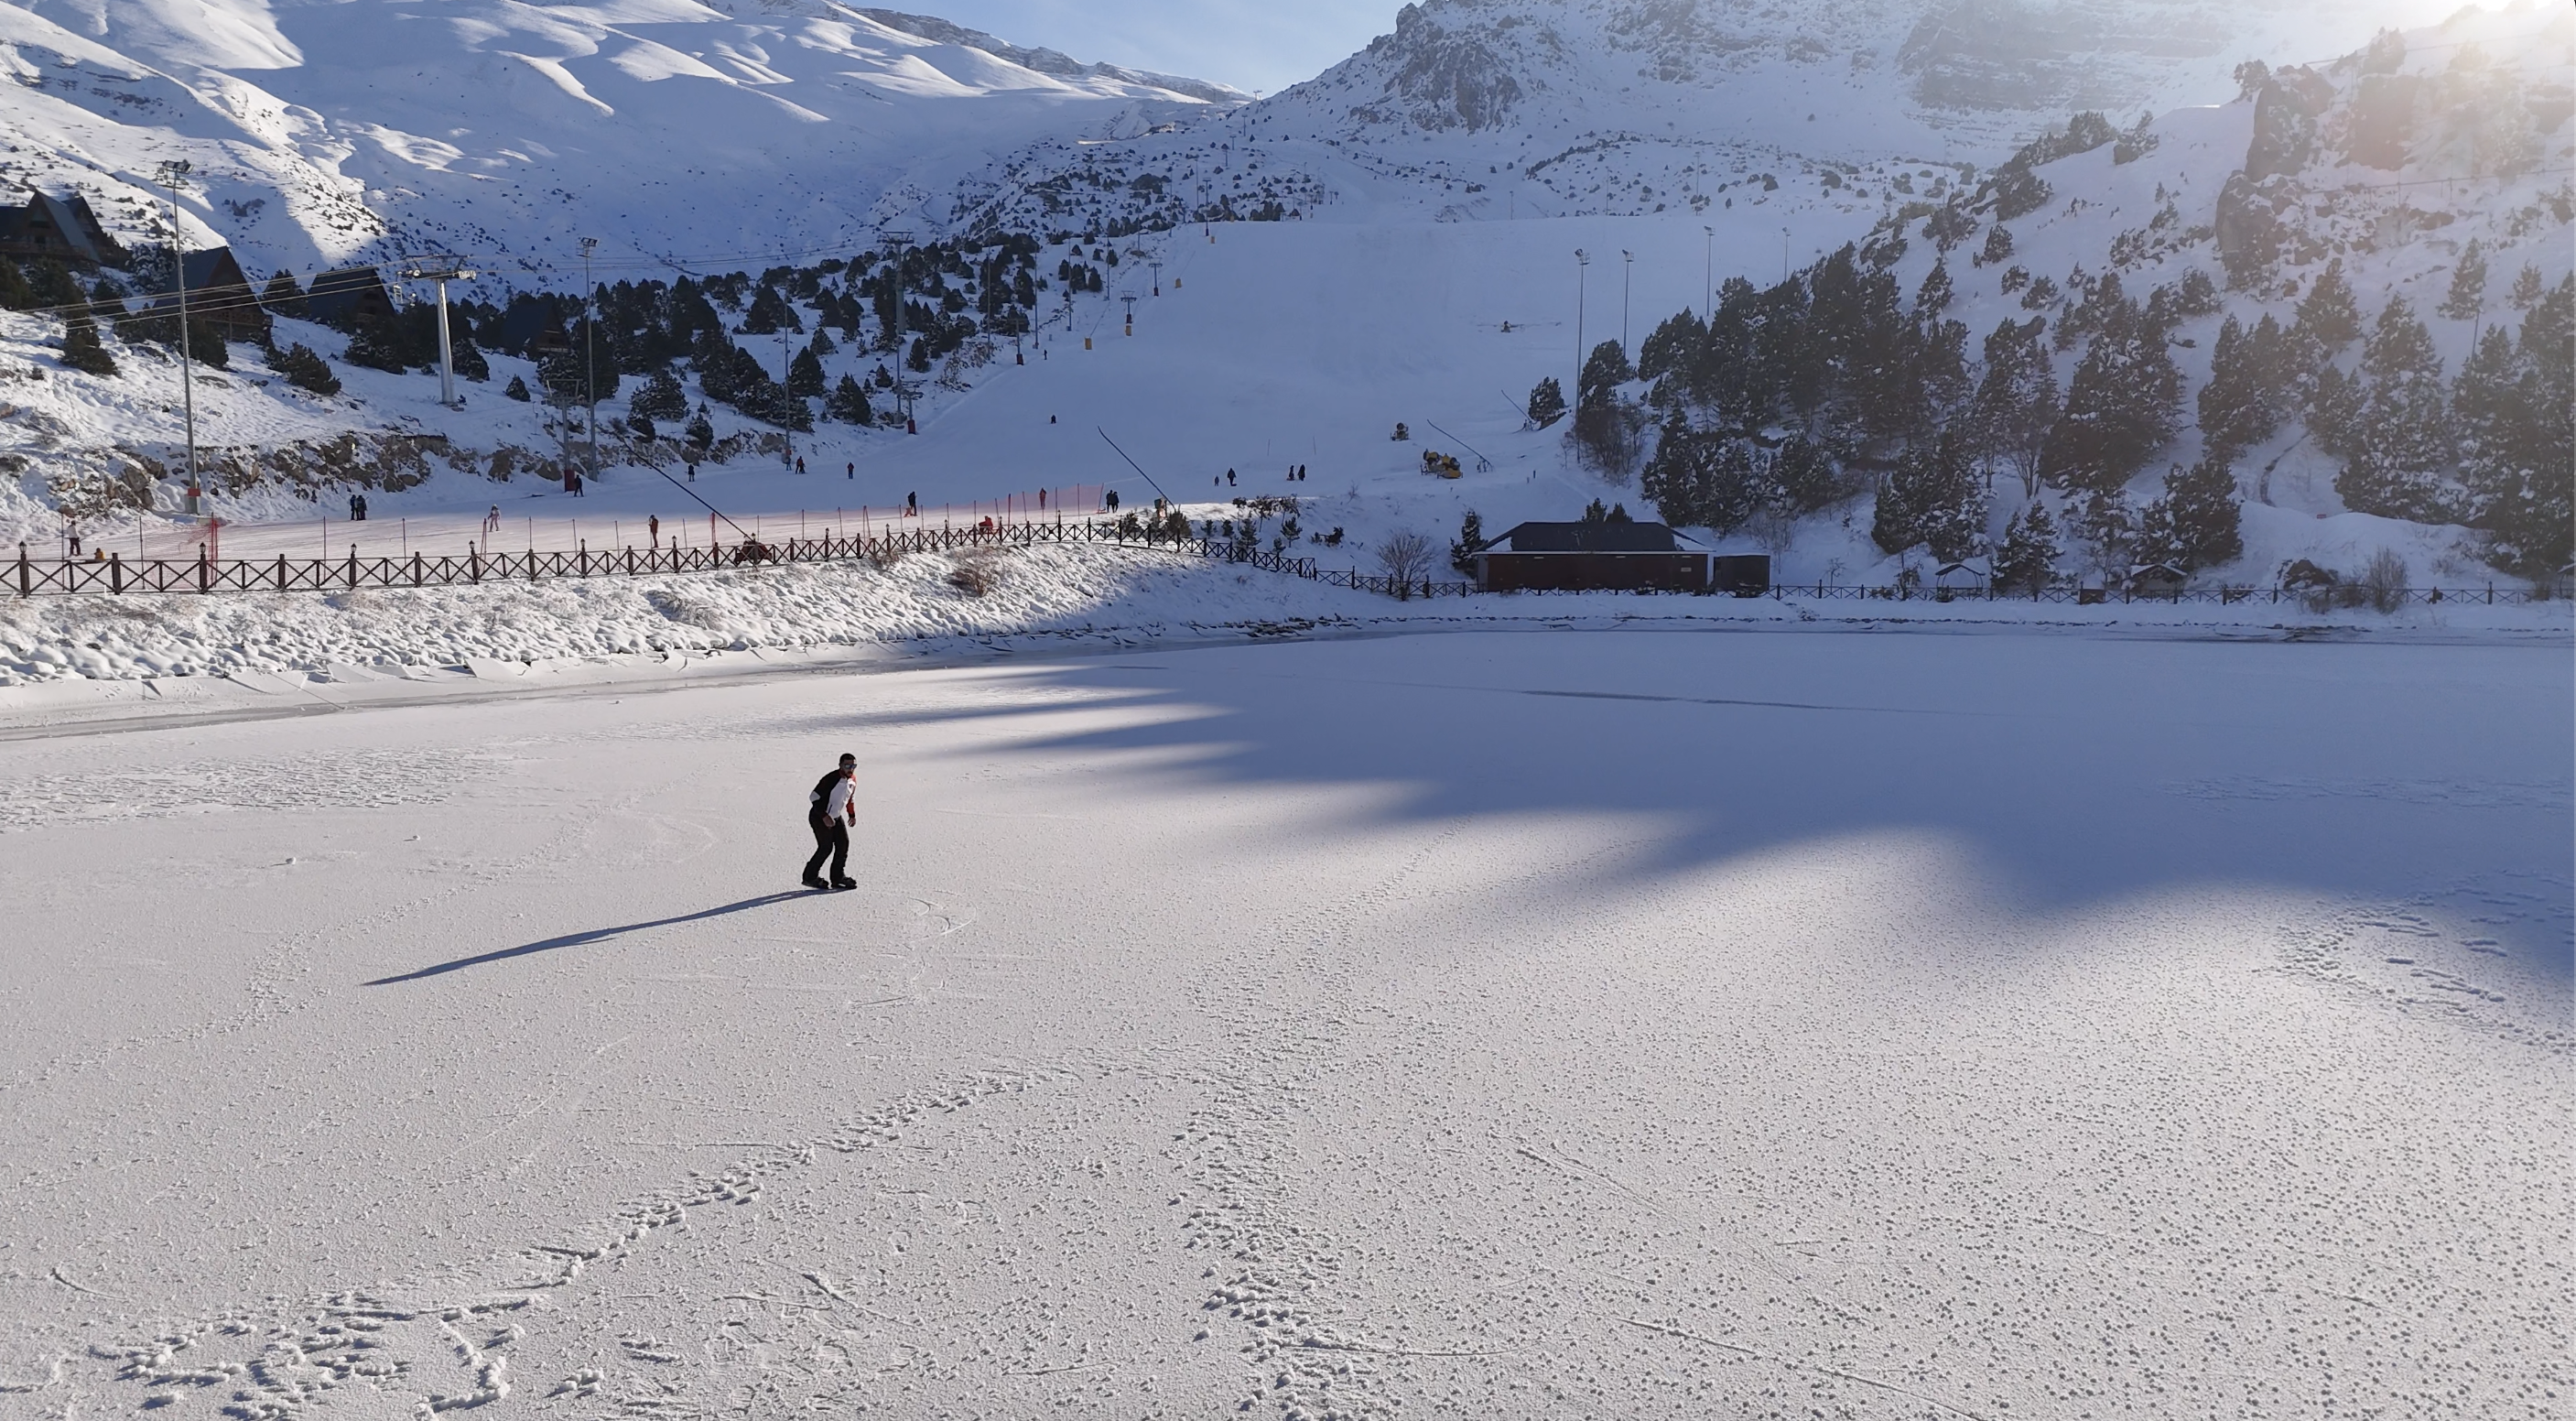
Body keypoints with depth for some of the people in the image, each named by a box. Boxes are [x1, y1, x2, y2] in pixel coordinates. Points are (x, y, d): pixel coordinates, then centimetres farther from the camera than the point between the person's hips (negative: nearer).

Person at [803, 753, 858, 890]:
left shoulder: (853, 780, -1)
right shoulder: (831, 779, -26)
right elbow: (814, 797, -24)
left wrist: (852, 815, 17)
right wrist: (824, 816, -28)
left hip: (836, 817, 8)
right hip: (819, 817, -8)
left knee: (843, 843, 2)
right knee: (826, 847, -8)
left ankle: (838, 876, 13)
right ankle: (810, 877, 5)